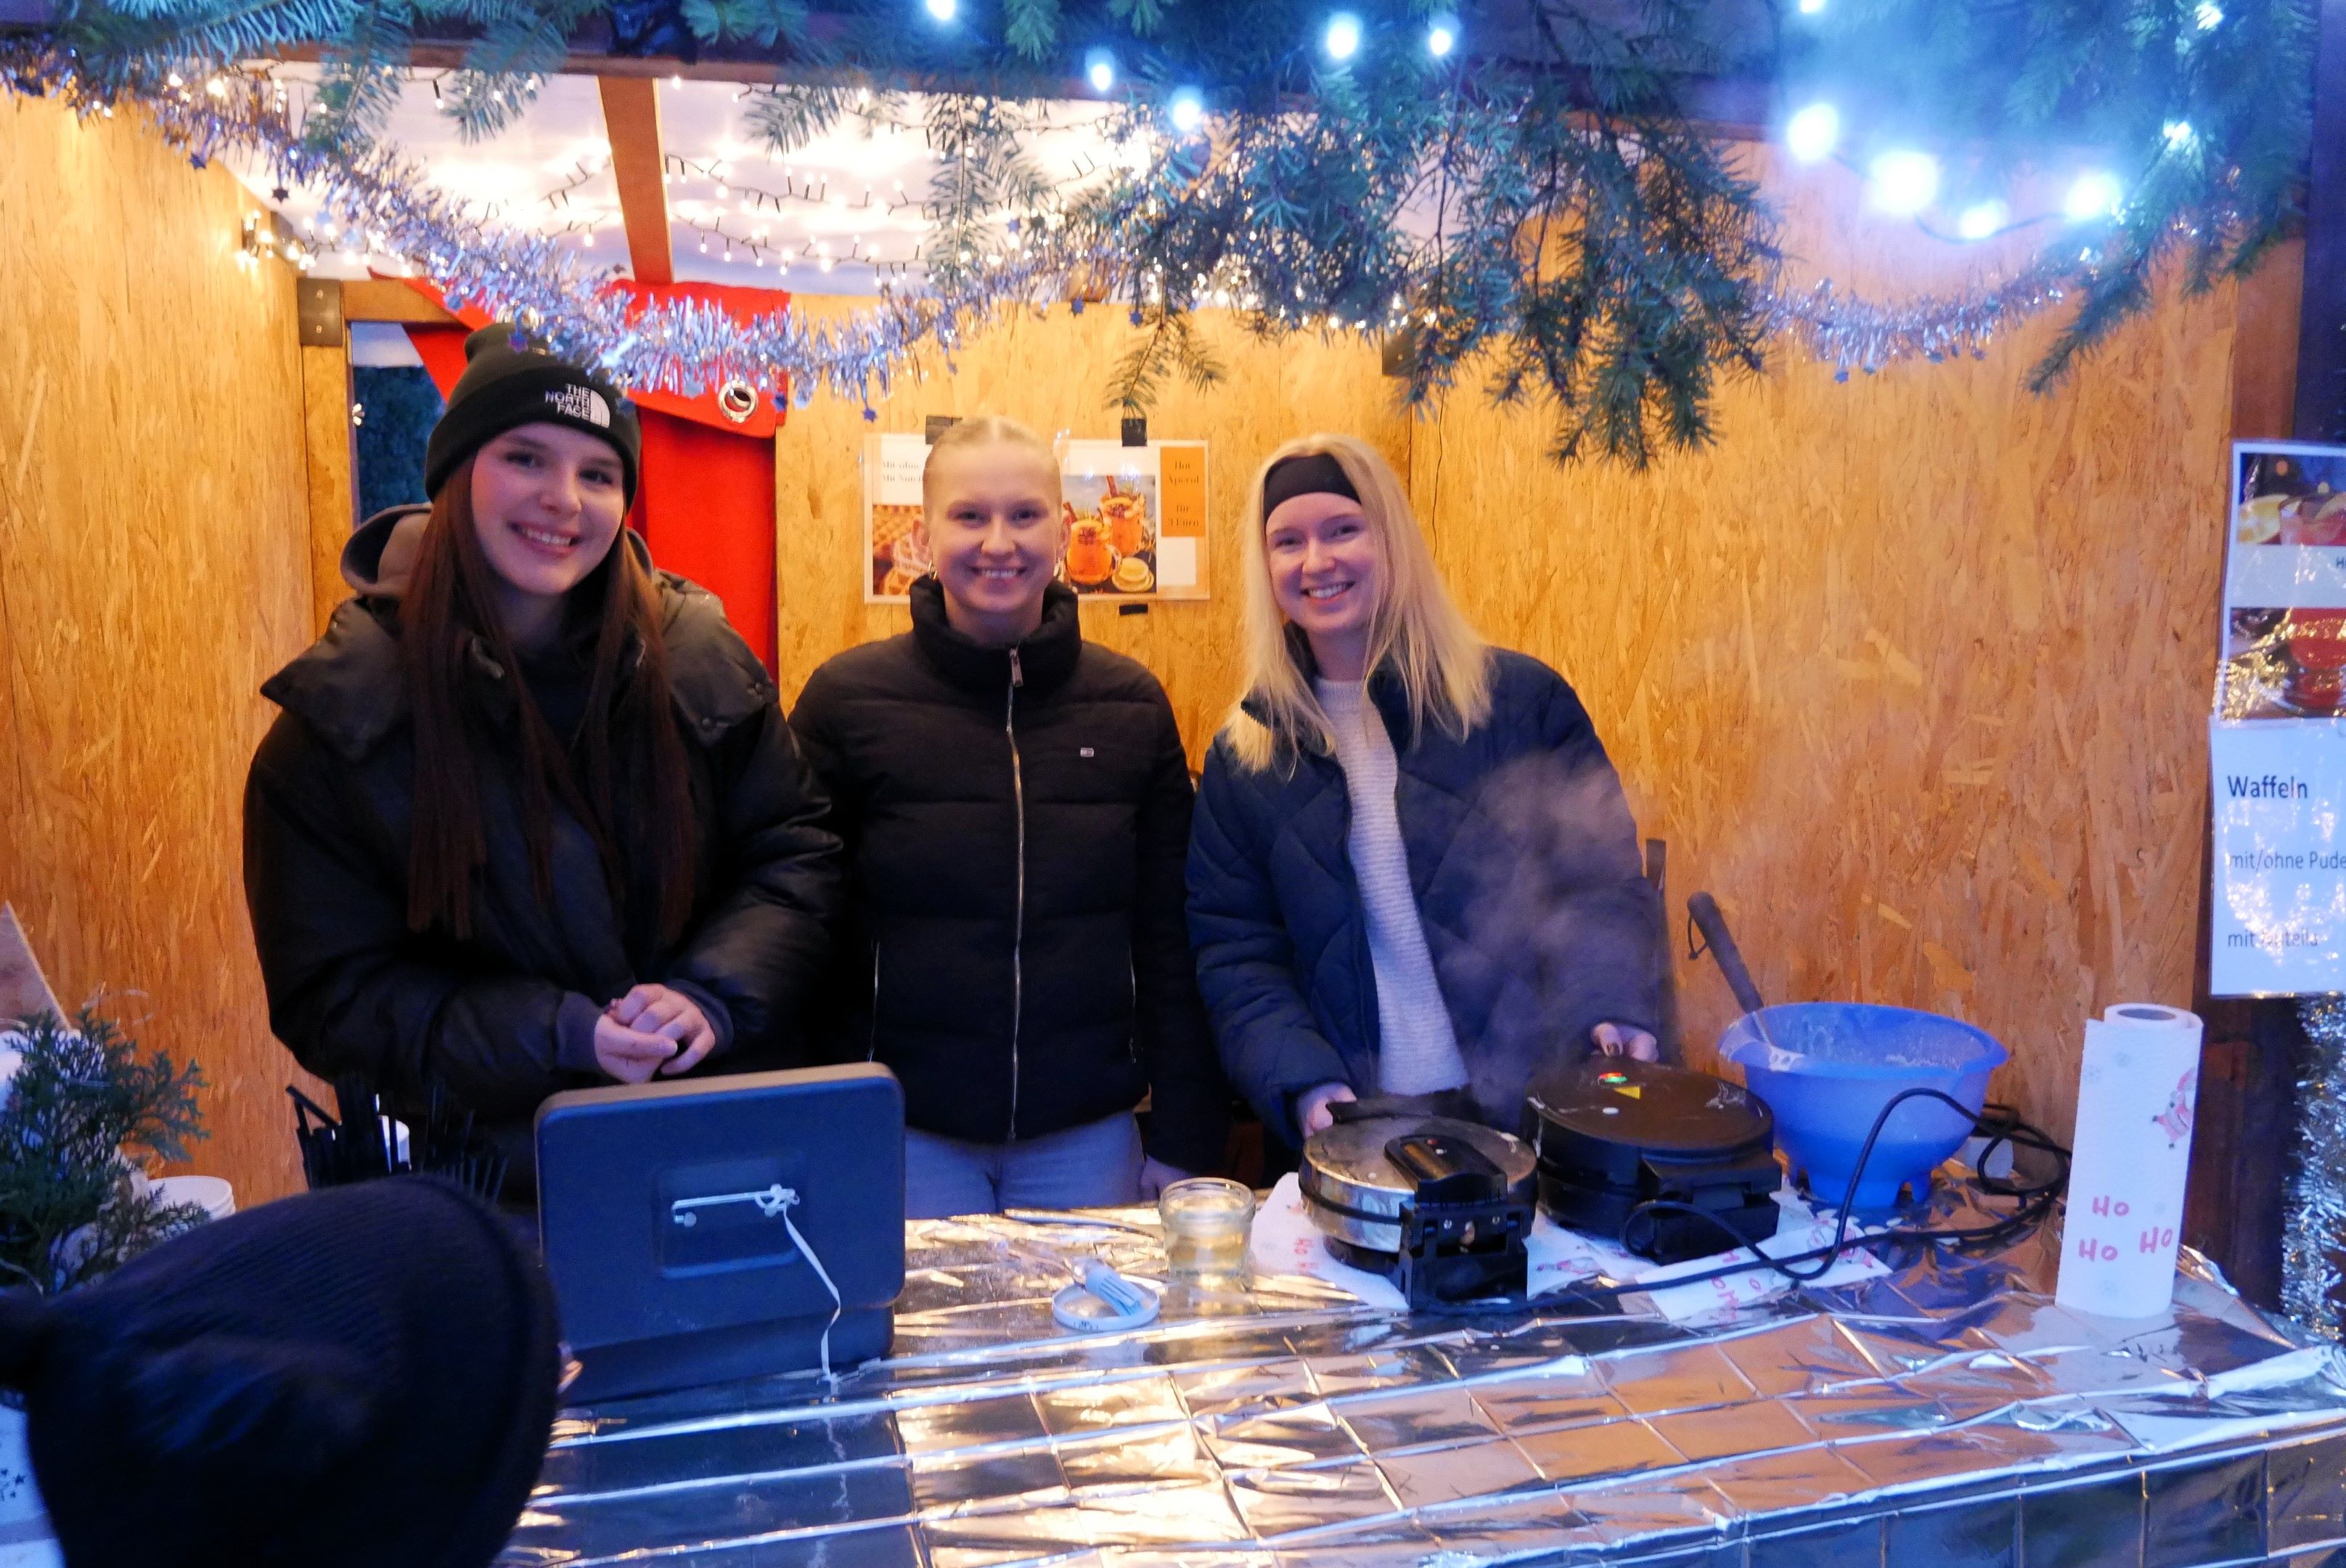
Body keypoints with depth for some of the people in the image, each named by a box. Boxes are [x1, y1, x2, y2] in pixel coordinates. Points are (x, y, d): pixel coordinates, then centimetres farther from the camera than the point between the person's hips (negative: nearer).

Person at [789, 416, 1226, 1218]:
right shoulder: (846, 700, -5)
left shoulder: (1132, 706, 0)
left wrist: (1184, 1142, 1)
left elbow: (1170, 940, 3)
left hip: (1088, 1136, 2)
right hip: (906, 1139, -1)